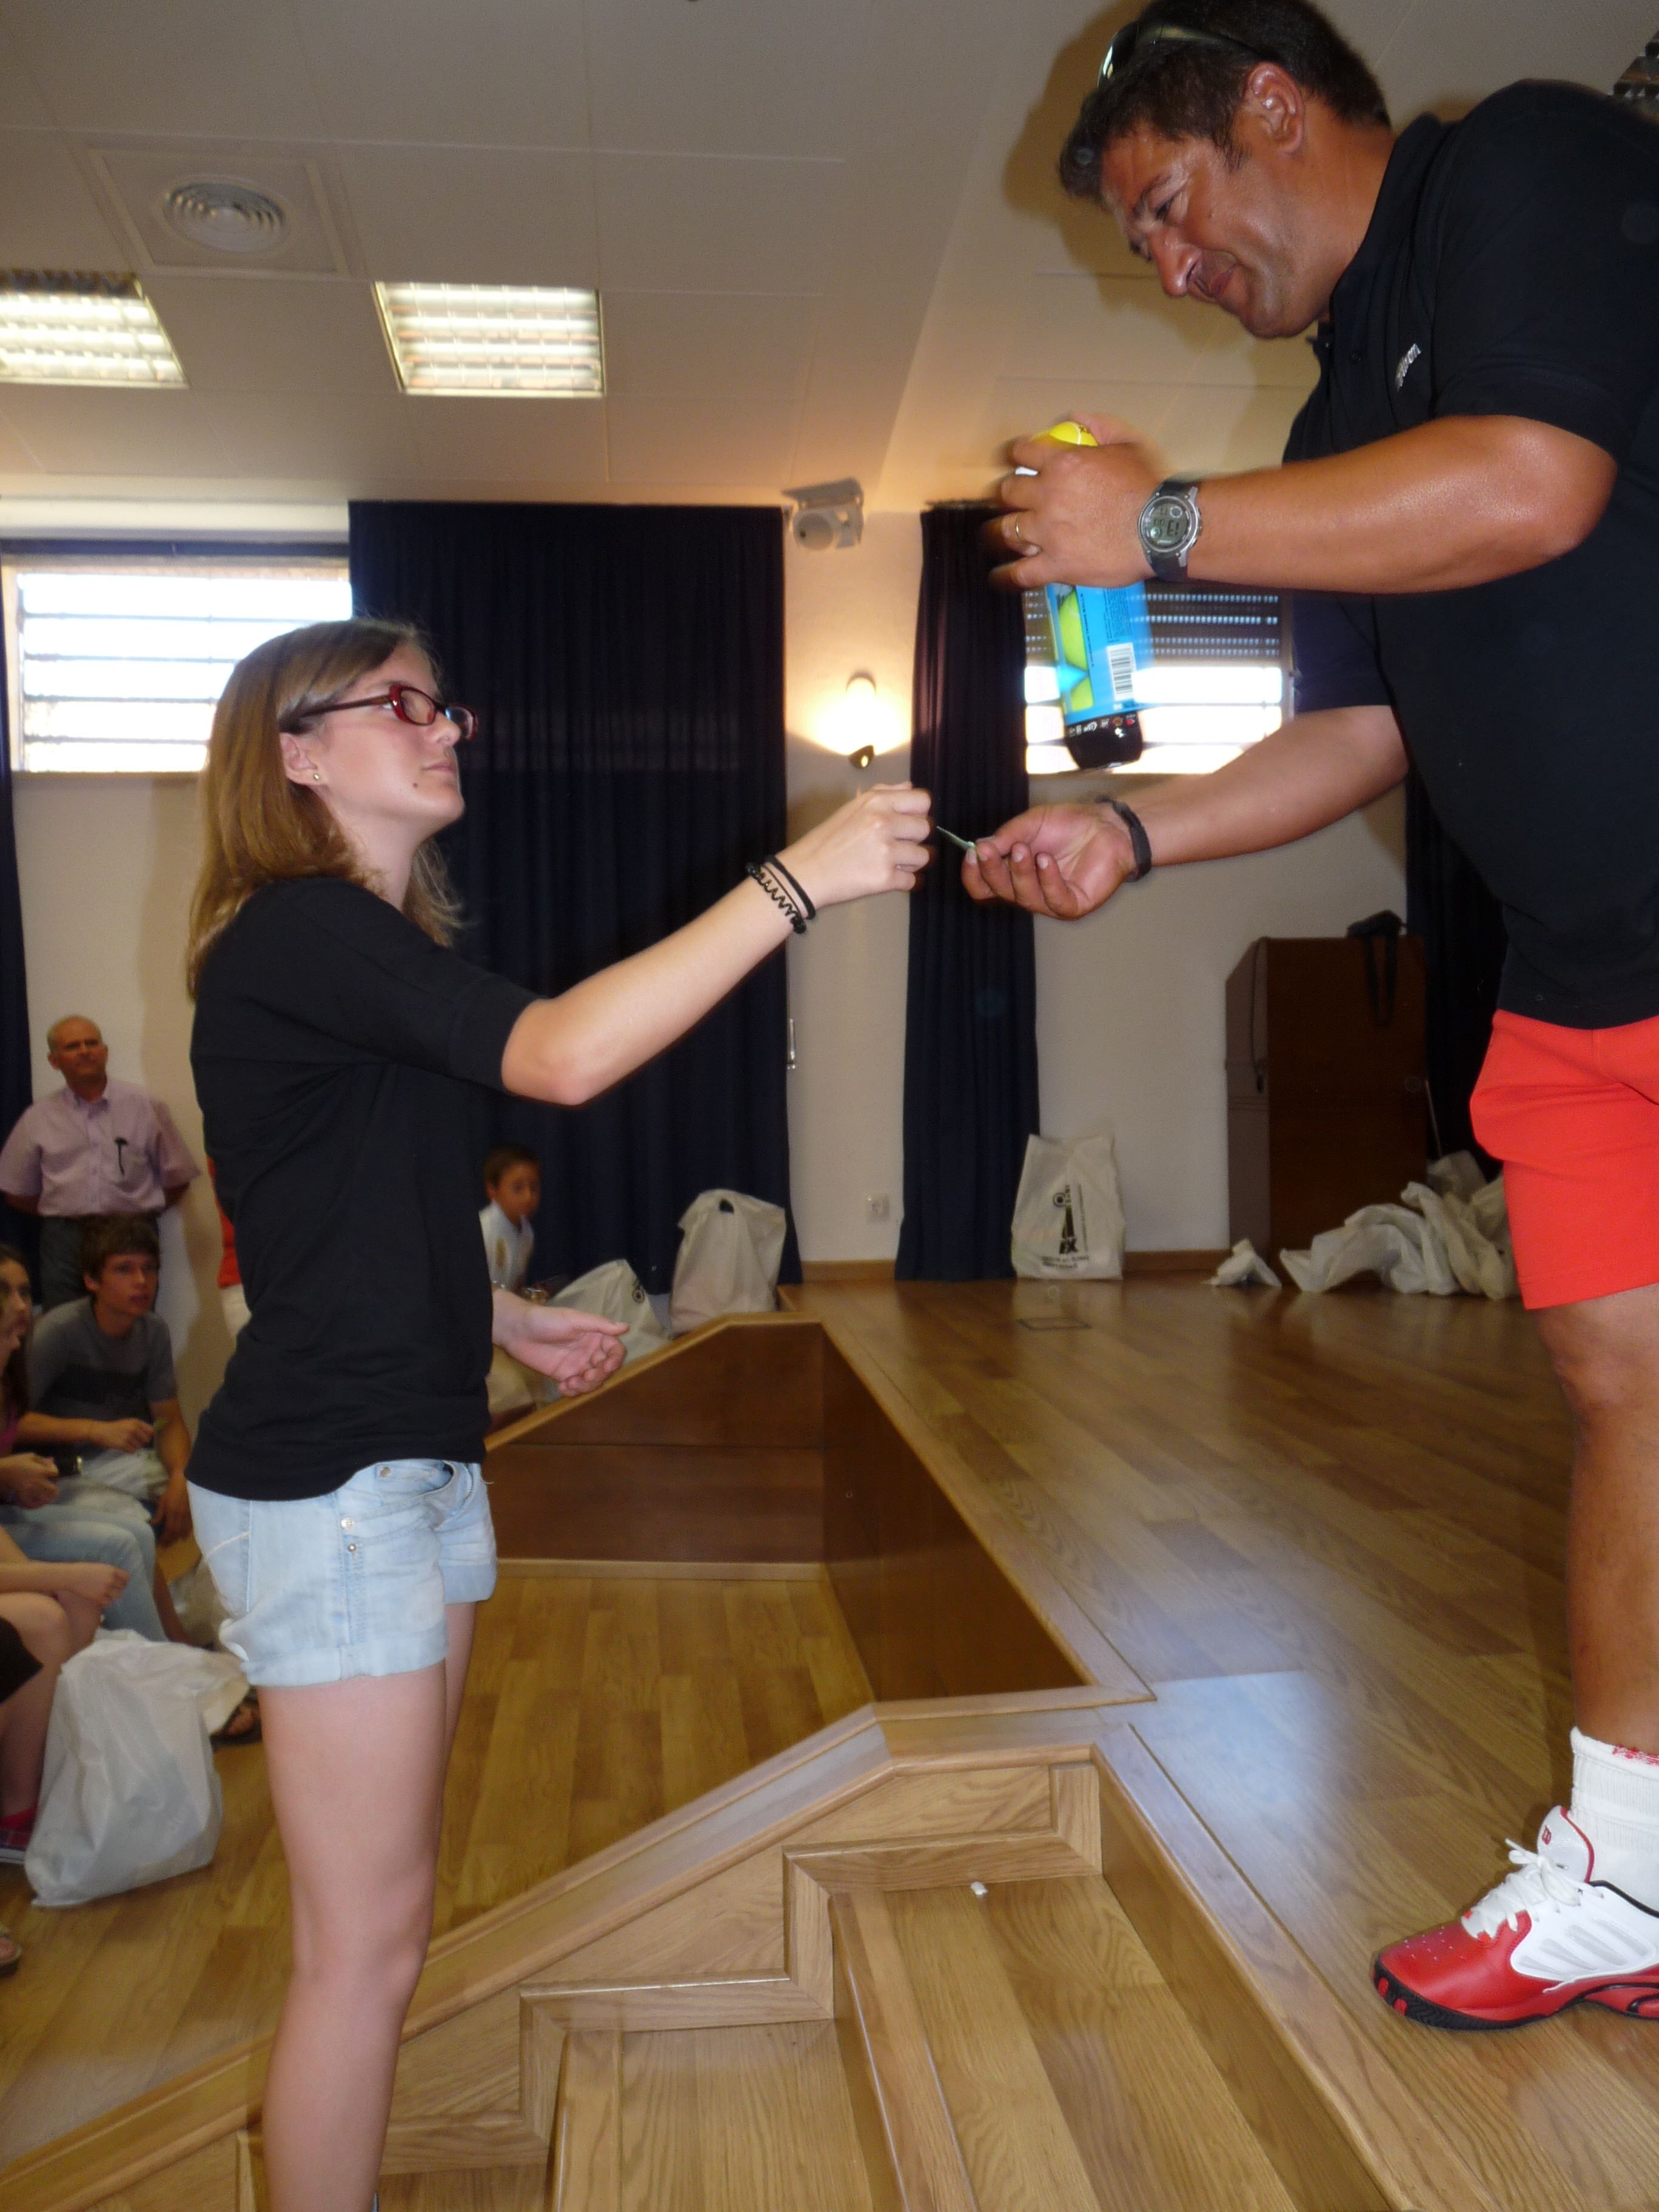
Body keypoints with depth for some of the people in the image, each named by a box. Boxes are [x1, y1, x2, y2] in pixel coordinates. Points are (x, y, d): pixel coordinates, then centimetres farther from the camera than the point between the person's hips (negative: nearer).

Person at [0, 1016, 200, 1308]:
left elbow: (177, 1178, 9)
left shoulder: (145, 1107, 5)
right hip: (63, 1241, 1)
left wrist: (138, 1215, 4)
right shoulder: (37, 1119, 9)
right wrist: (65, 1215, 9)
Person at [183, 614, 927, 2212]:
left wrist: (504, 1319, 16)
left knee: (386, 1901, 19)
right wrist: (799, 878, -28)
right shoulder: (297, 932, -17)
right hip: (324, 1480, -10)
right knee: (366, 1937, 2)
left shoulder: (366, 941, 14)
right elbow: (562, 1056, -31)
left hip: (414, 1454, 10)